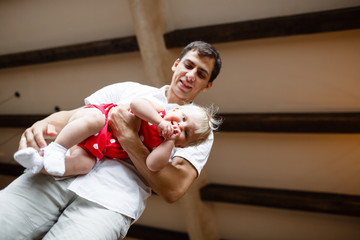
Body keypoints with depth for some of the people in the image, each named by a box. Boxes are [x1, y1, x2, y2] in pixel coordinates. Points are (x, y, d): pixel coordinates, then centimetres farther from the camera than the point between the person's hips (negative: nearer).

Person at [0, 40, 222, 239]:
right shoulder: (130, 90, 21)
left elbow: (174, 190, -3)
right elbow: (73, 116, 16)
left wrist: (129, 138, -8)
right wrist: (43, 124, -7)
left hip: (111, 202, -2)